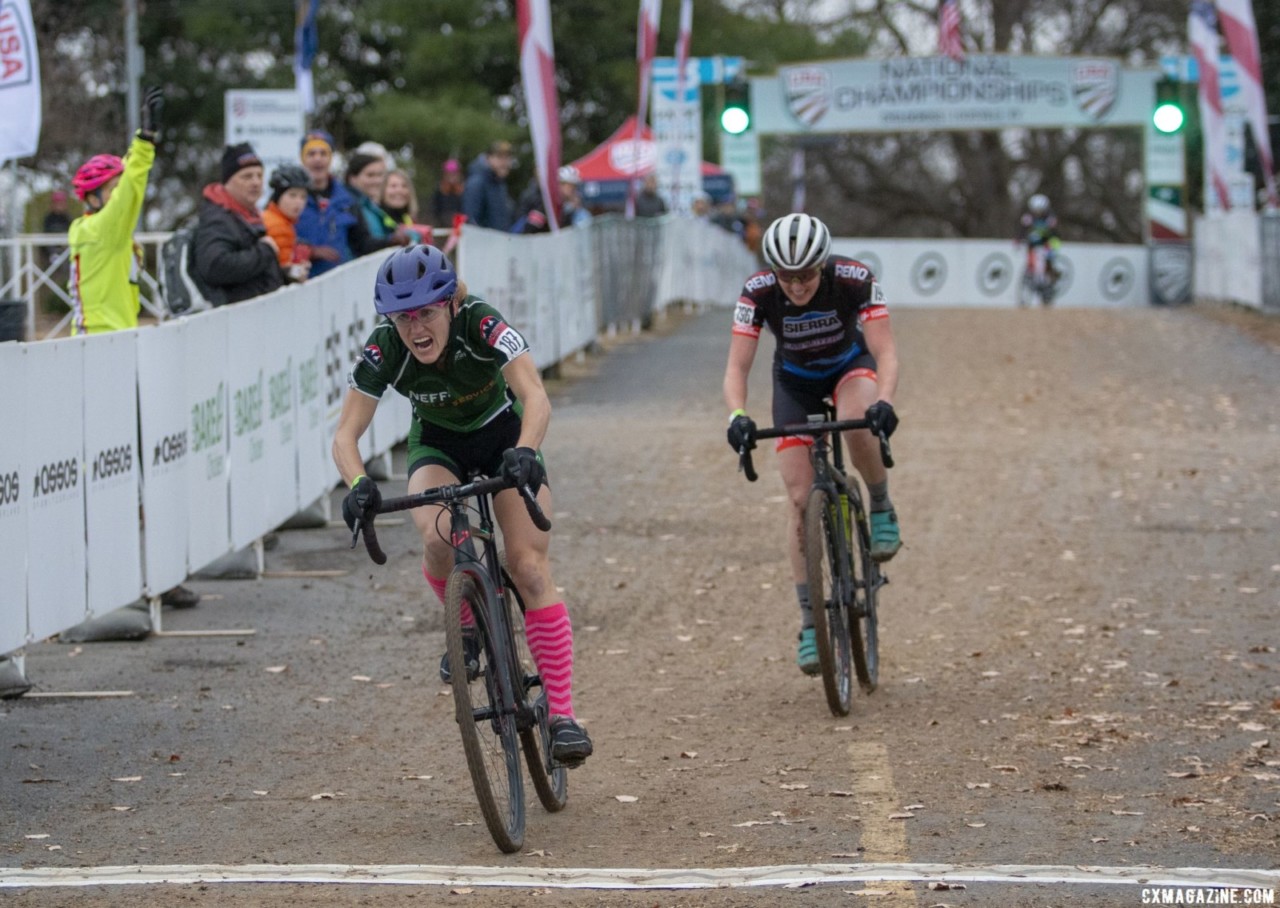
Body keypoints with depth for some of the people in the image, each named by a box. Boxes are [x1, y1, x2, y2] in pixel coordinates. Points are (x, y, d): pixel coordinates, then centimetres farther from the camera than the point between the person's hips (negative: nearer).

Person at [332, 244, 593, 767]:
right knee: (437, 537, -30)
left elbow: (535, 397, -43)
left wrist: (524, 452, -62)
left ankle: (562, 714, -14)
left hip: (502, 435, -1)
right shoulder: (384, 350, -28)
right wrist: (358, 485, -48)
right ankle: (467, 626, 2)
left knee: (530, 567, -17)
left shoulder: (480, 324, -33)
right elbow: (346, 434, -28)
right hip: (437, 444, 1)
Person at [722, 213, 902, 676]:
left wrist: (884, 402, -54)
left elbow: (885, 352, -35)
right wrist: (737, 416, -48)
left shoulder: (855, 280, -32)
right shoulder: (758, 291, -29)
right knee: (801, 499, -9)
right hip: (795, 380, 1)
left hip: (850, 366, -1)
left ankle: (882, 509, -9)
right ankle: (810, 623, -2)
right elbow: (737, 366, -29)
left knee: (857, 424, -38)